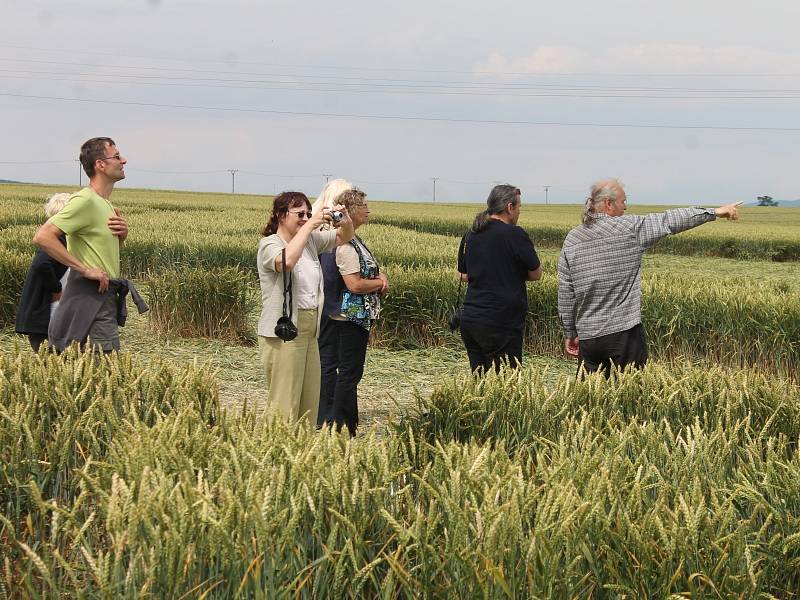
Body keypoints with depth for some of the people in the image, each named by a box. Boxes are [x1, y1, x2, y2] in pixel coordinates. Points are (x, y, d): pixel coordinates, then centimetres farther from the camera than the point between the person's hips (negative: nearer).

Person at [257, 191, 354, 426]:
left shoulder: (310, 239, 11)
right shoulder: (269, 245, -10)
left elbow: (344, 238, 21)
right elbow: (286, 261, -32)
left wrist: (346, 222, -3)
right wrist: (309, 226, -26)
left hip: (310, 331, 8)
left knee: (310, 403, 11)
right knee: (285, 404, -8)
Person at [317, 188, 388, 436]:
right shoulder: (346, 245, -19)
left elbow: (367, 269, 18)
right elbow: (355, 285, -23)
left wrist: (380, 276, -2)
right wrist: (381, 283, -8)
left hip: (333, 318, 10)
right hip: (351, 318, -10)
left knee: (329, 368, 11)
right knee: (350, 371, -3)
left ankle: (325, 424, 16)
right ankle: (342, 428, 2)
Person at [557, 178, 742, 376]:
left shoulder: (572, 239, 5)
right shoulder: (630, 227, -7)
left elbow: (565, 293, 7)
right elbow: (669, 220, 0)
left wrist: (569, 333, 15)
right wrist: (714, 212, 10)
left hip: (587, 335, 4)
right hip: (624, 333, -4)